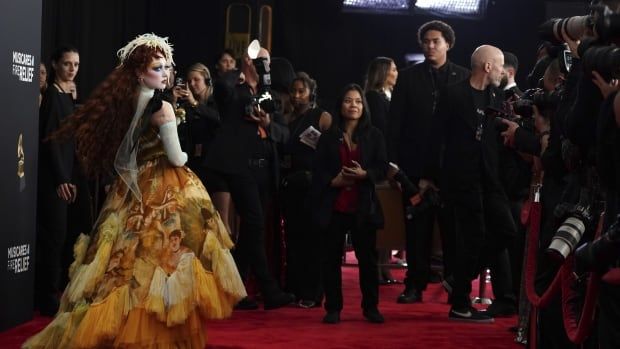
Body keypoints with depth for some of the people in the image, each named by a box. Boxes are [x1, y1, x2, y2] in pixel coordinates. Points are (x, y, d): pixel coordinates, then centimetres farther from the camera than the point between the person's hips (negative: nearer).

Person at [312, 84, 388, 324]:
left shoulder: (374, 136, 7)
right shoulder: (328, 138, 8)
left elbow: (382, 169, 1)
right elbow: (318, 171, 4)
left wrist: (363, 174, -17)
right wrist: (333, 181, -14)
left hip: (363, 206, 0)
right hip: (333, 206, 0)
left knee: (367, 257, 3)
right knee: (332, 257, 1)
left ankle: (370, 307, 13)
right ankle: (333, 308, 9)